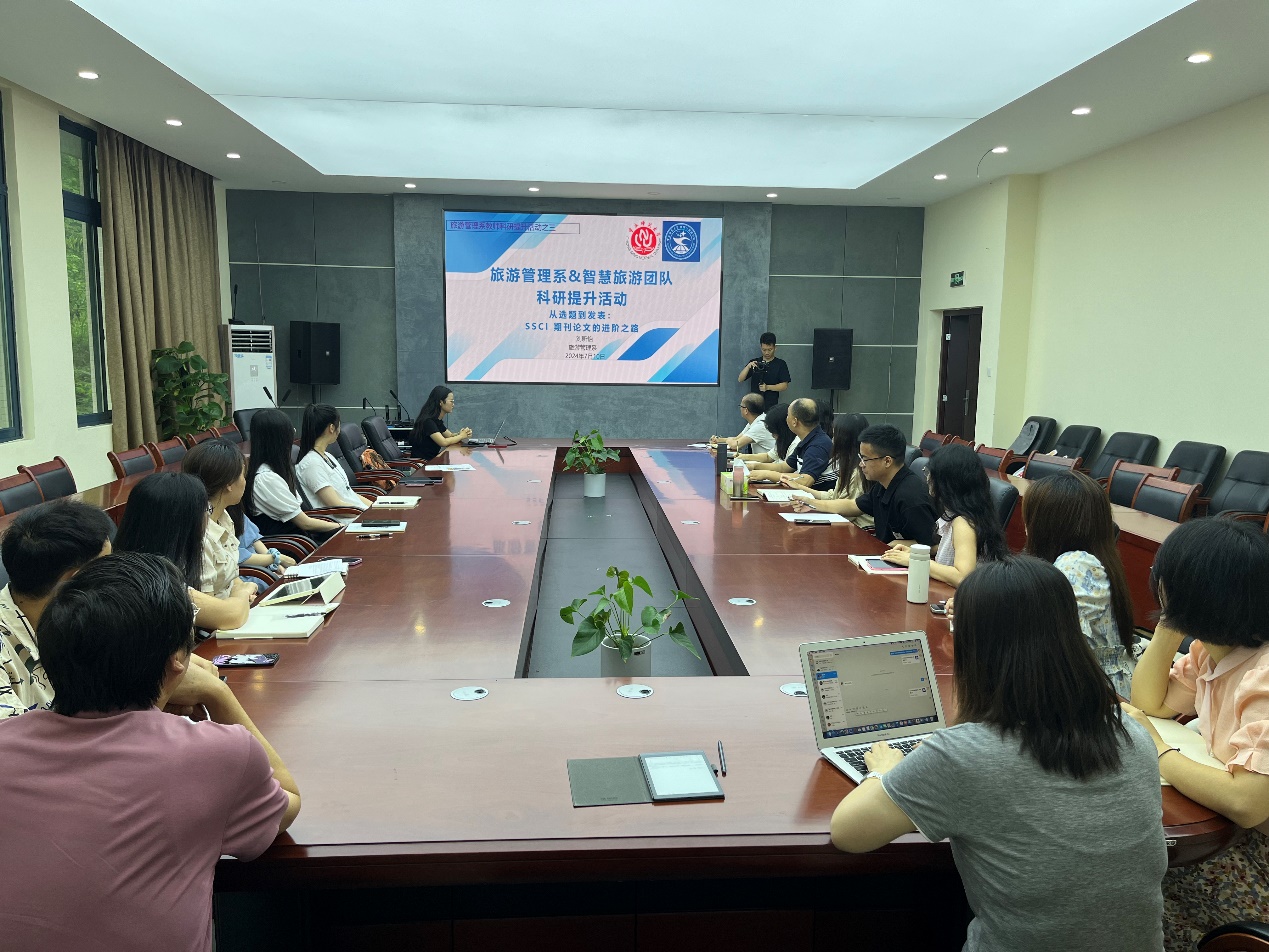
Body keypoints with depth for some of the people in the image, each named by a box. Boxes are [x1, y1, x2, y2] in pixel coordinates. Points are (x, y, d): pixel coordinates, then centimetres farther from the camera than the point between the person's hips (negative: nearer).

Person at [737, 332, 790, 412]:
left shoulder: (780, 364, 3)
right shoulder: (754, 362, 10)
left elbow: (784, 385, -1)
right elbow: (740, 380, 4)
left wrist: (768, 387, -15)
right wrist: (748, 366, -13)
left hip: (771, 406, -2)